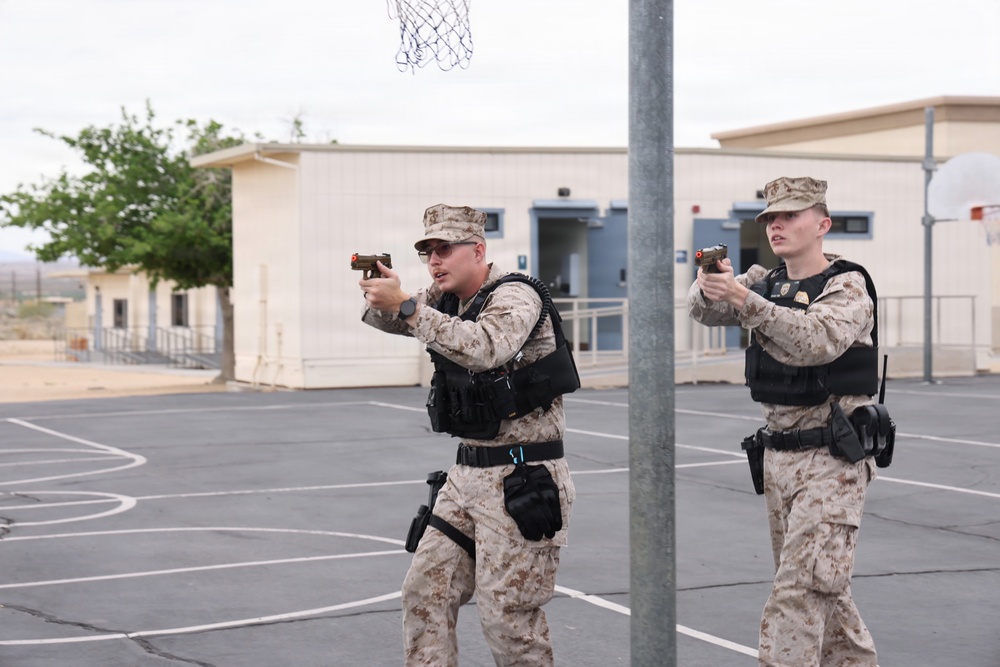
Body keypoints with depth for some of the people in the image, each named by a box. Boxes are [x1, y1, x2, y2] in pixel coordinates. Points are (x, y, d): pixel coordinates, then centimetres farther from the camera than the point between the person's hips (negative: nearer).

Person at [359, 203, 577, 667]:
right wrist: (380, 295, -10)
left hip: (521, 480, -8)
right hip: (468, 472, 8)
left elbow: (484, 348, -33)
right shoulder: (446, 300, 12)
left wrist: (406, 305, -34)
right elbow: (383, 319, 15)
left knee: (507, 615, -5)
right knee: (425, 590, 5)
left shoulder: (514, 297, -14)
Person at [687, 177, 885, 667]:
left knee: (800, 591, -14)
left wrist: (745, 301, -39)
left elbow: (818, 340, -29)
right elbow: (704, 311, -2)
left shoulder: (847, 287, -10)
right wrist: (709, 287, -26)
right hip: (777, 456, 7)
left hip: (831, 460, -7)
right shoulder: (766, 282, 10)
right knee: (823, 587, 16)